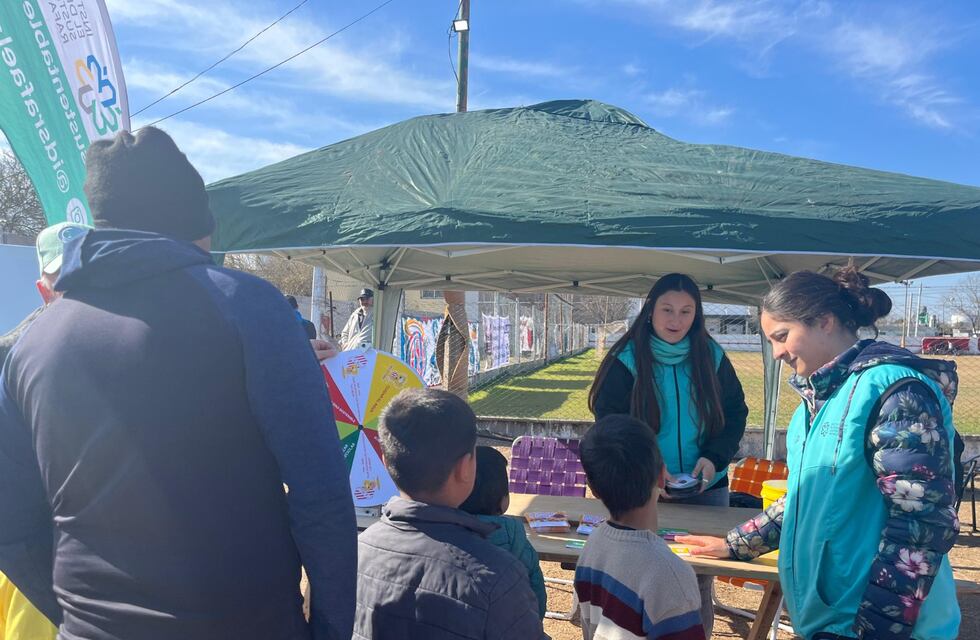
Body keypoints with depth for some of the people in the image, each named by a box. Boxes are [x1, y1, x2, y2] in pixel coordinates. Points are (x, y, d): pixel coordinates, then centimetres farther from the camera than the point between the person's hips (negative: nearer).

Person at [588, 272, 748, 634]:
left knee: (700, 587, 13)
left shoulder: (712, 357, 0)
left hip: (706, 490, 2)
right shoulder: (626, 360, -8)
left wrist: (714, 458, -12)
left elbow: (735, 414, 6)